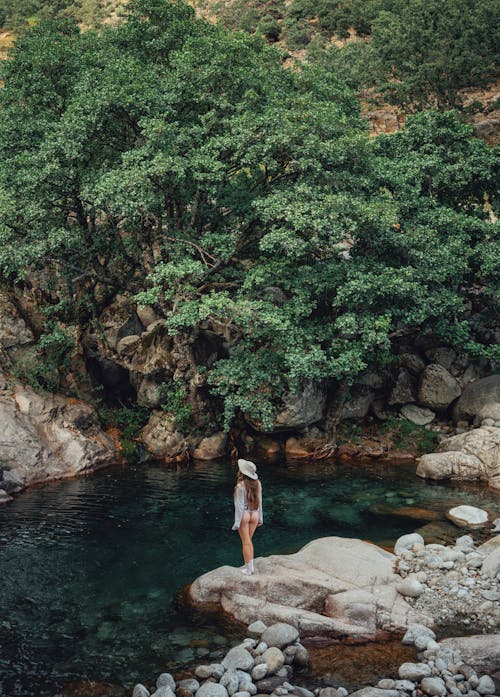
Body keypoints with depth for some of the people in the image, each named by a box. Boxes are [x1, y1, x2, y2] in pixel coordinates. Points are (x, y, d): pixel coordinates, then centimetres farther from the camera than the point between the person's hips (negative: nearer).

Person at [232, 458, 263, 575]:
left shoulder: (240, 486, -21)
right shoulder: (257, 484, -3)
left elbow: (239, 505, -18)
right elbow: (259, 502, 5)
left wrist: (237, 522, -11)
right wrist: (260, 518, 14)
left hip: (244, 515, -5)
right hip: (254, 515, 5)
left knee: (246, 542, 7)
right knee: (249, 541, 21)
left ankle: (248, 570, 16)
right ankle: (250, 566, 28)